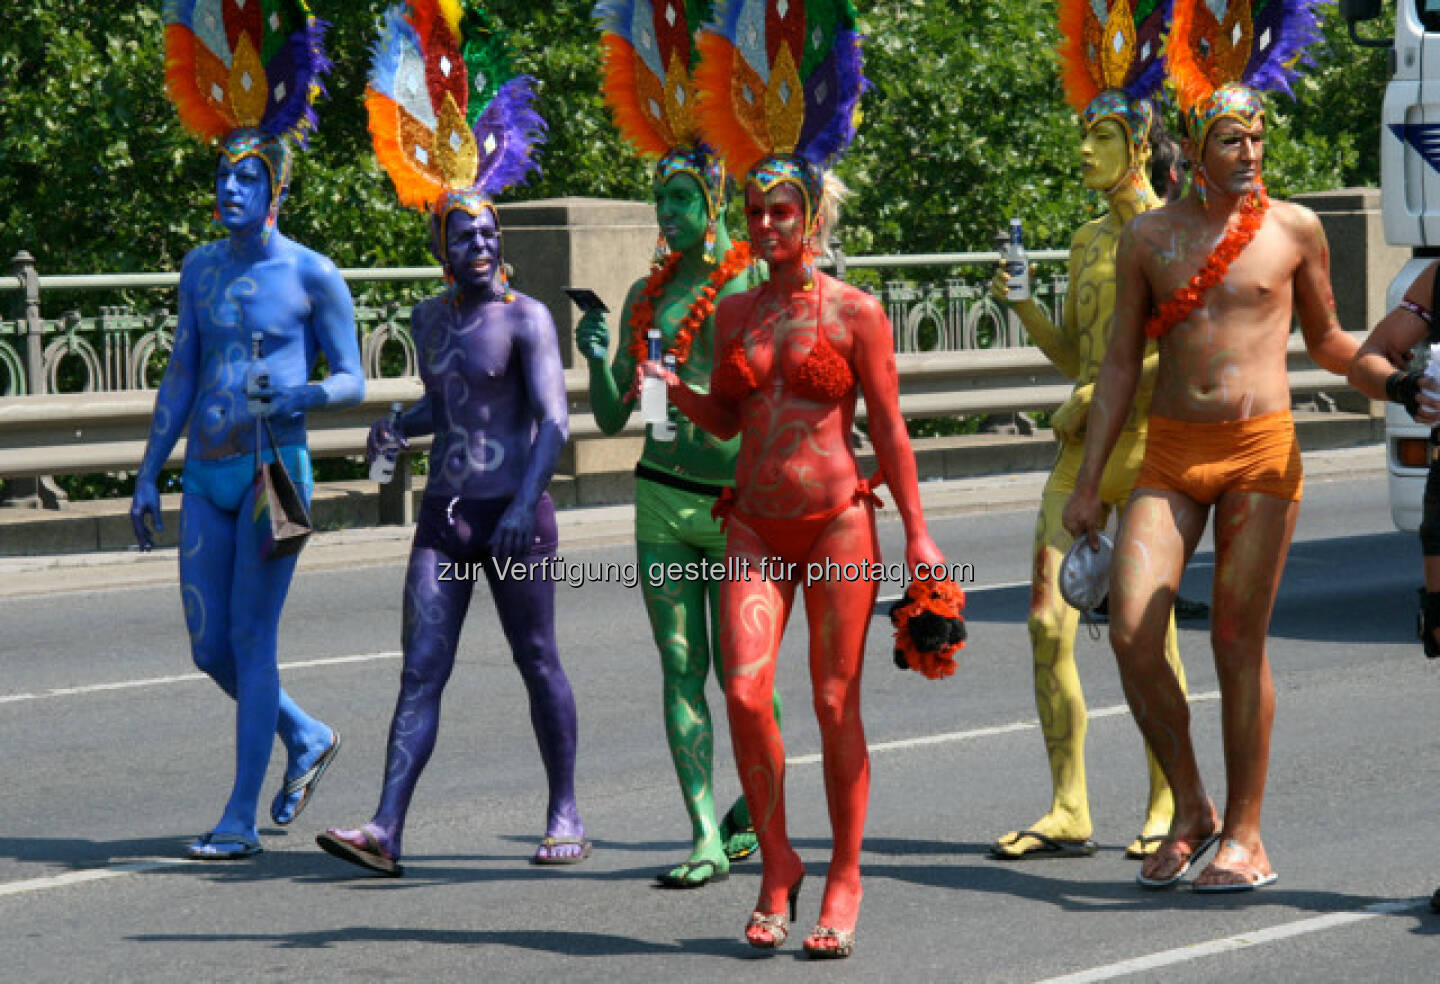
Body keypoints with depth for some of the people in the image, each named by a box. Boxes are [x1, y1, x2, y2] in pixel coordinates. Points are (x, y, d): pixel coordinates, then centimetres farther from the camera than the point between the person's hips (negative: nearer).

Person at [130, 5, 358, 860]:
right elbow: (180, 377, 17)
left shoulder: (312, 275, -3)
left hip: (275, 467, -6)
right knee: (210, 647, 8)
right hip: (206, 474, 6)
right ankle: (308, 739, 33)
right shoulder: (201, 267, 13)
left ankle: (242, 820, 0)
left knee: (252, 640, -6)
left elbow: (353, 382, -2)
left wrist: (303, 394, -24)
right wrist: (149, 476, 13)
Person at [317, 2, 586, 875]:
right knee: (422, 667, -3)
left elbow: (554, 419, -15)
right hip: (446, 510, 5)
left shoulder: (526, 318, -6)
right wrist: (397, 429, 8)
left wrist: (523, 505, -26)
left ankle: (567, 816, 18)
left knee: (537, 660, 4)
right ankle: (387, 830, -10)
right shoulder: (431, 319, 13)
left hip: (515, 508, -5)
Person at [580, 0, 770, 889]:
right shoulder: (647, 294, 11)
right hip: (663, 497, 5)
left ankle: (754, 808, 24)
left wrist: (691, 391, -21)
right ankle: (708, 836, 1)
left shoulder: (755, 284, -5)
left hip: (737, 500, -4)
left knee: (742, 671, -1)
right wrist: (598, 359, -5)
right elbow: (611, 417, 12)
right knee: (681, 671, -1)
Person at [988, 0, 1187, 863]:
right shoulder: (1089, 240, 16)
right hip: (1084, 446, 7)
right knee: (1048, 621, -2)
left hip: (1151, 443, -6)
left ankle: (1168, 806, 10)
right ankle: (1069, 812, 3)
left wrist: (1099, 395, -13)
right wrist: (1020, 303, 5)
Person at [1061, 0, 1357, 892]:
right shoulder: (1149, 236, 7)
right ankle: (1191, 810, 9)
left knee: (1239, 640, -3)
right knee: (1132, 631, -10)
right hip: (1171, 454, 2)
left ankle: (1245, 834, 8)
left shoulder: (1294, 229, 3)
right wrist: (1089, 481, 7)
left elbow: (1326, 342, 16)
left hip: (1262, 452, -2)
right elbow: (1121, 362, 10)